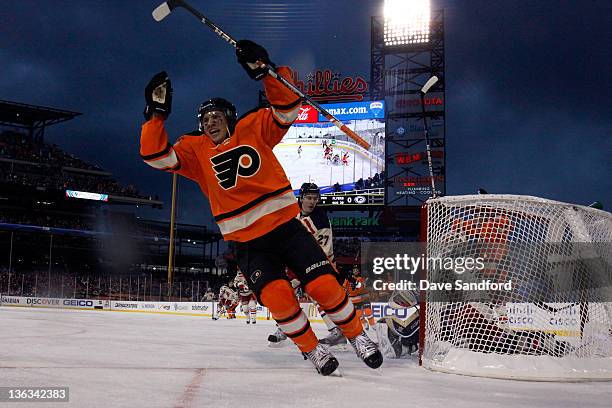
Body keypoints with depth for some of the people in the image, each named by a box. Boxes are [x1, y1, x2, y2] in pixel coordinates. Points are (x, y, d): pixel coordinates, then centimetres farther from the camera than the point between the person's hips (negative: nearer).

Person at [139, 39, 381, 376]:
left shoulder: (254, 128, 3)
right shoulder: (195, 149, 6)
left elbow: (288, 106, -7)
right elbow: (155, 155, -5)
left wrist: (266, 71, -21)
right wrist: (157, 112, -13)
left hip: (285, 226, 0)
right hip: (247, 243, 1)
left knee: (324, 285, -8)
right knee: (278, 297, -18)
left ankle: (357, 336, 17)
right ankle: (311, 350, 7)